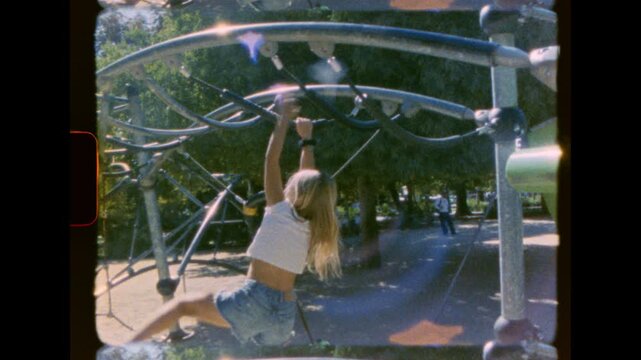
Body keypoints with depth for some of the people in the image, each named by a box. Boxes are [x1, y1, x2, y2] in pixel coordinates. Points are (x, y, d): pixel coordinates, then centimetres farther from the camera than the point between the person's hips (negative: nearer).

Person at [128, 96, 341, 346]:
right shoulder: (311, 226, 11)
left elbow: (271, 158, 1)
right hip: (285, 314, 5)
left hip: (253, 301, -5)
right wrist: (307, 139, 32)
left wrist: (285, 118, 10)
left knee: (184, 305, 9)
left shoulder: (280, 210, -2)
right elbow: (310, 179, 24)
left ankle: (134, 341, -2)